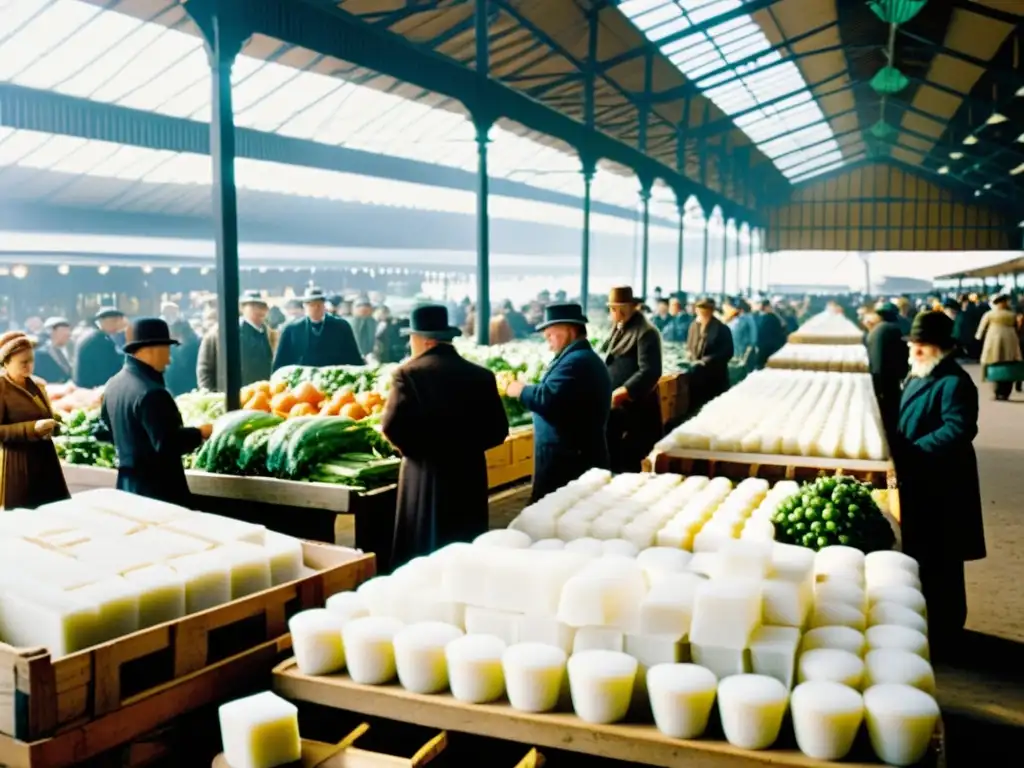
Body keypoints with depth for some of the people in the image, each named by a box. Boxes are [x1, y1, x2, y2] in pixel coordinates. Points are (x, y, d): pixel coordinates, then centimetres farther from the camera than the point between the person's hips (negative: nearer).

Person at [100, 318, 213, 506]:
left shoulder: (114, 384, 8)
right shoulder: (151, 393, -22)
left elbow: (105, 430, 19)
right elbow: (167, 444, -26)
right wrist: (200, 433, -13)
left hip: (127, 484, 10)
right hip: (158, 489, -10)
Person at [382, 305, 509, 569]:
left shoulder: (408, 373, -7)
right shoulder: (481, 375, 3)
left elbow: (392, 427, -14)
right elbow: (497, 431, 3)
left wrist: (414, 449, 4)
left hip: (425, 477, -3)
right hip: (469, 475, 4)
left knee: (422, 553, 5)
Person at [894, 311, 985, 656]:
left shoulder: (954, 382, -18)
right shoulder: (918, 377, 13)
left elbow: (957, 431, -29)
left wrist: (910, 453, -27)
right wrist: (897, 452, 4)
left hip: (940, 488, -10)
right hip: (917, 482, 10)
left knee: (938, 565, 1)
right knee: (919, 559, 19)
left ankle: (941, 638, 15)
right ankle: (923, 629, 33)